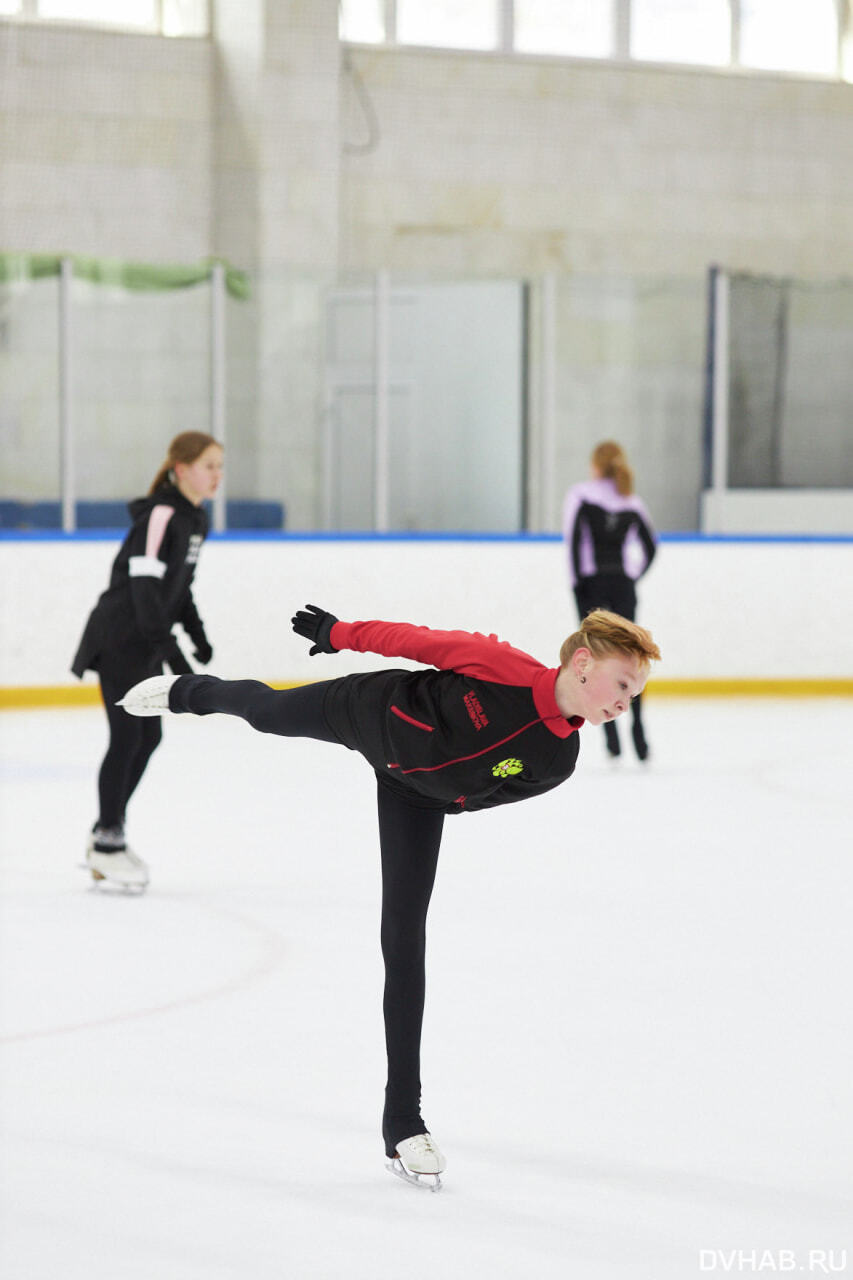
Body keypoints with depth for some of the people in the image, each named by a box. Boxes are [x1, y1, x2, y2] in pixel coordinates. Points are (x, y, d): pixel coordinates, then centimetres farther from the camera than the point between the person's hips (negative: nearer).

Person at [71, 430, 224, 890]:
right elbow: (144, 585, -25)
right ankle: (106, 844, 3)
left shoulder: (196, 519, 10)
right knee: (127, 737, -6)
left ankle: (108, 832, 22)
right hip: (119, 639, -9)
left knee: (149, 736, 11)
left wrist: (196, 632, 16)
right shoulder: (159, 515, -19)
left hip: (146, 643, 9)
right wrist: (168, 648, -29)